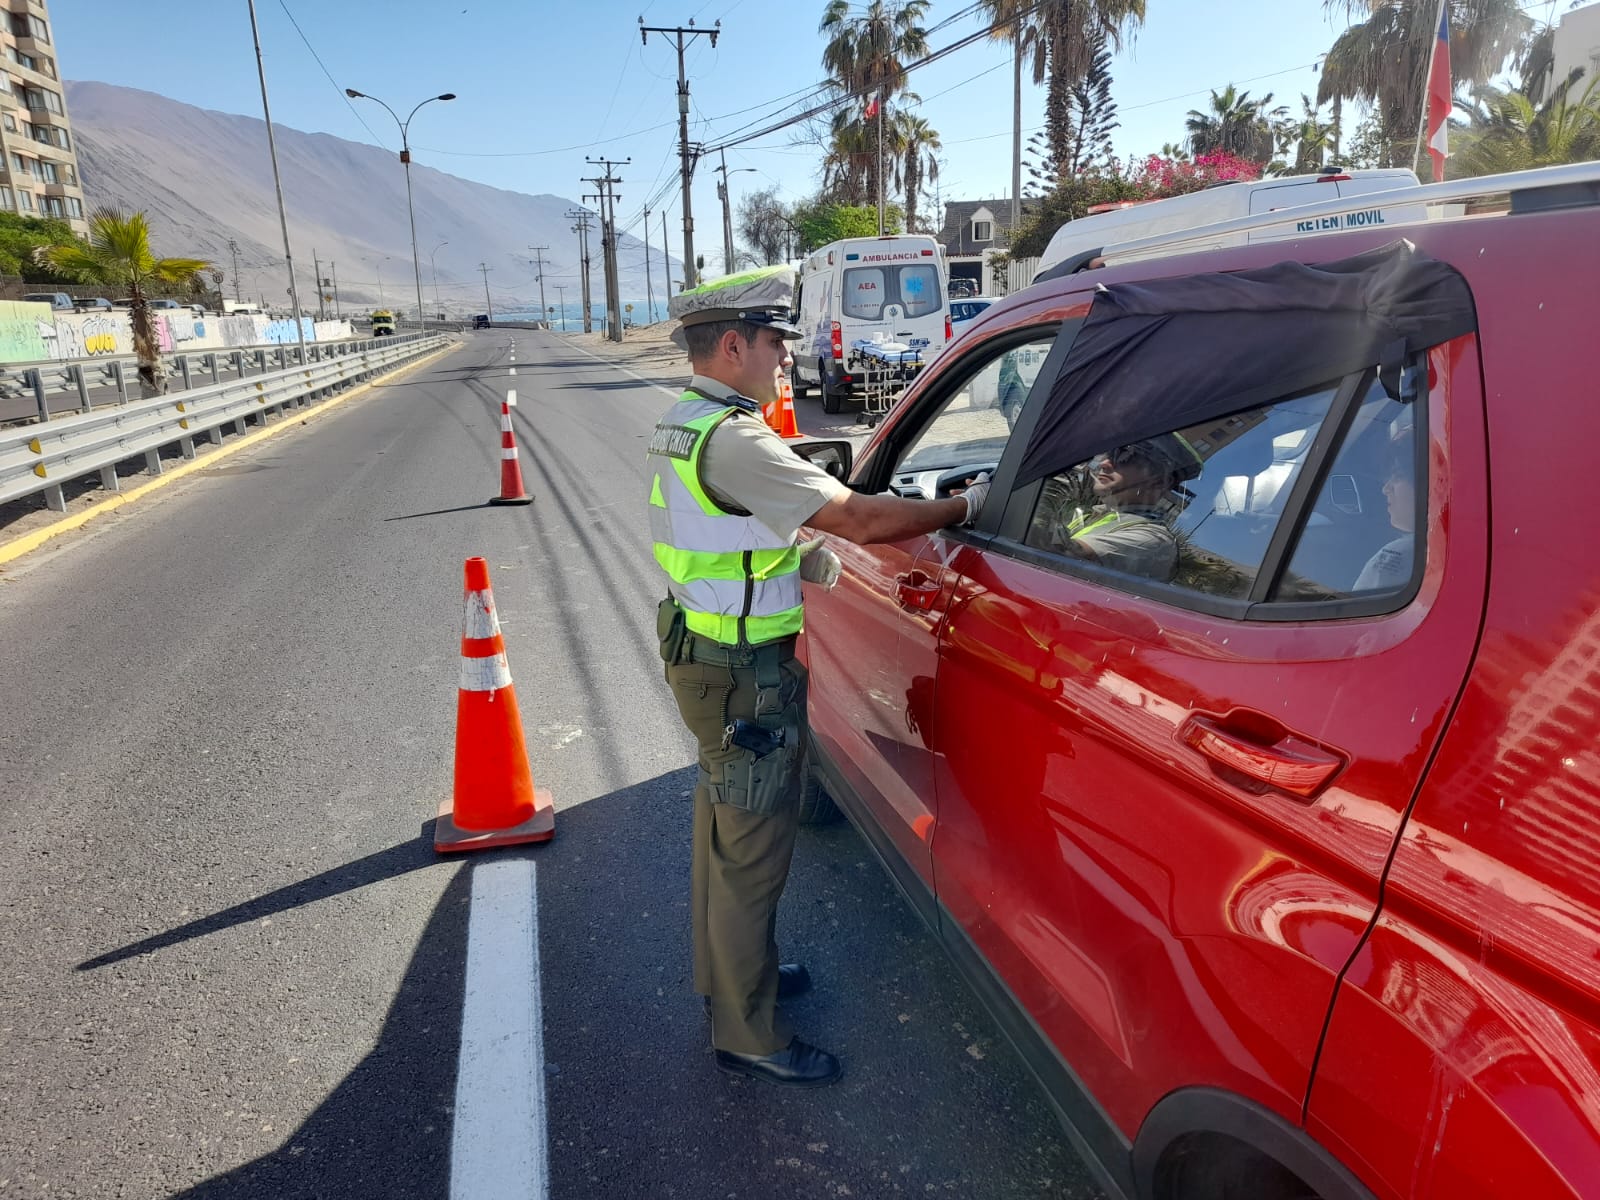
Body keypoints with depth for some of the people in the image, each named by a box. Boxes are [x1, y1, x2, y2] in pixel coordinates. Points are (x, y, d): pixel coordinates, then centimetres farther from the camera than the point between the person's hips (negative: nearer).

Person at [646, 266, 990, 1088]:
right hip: (743, 677, -11)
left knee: (724, 826, 24)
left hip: (703, 649, 11)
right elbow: (858, 518, -28)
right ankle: (749, 1035, 20)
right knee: (753, 850, 3)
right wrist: (965, 507, -16)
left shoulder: (683, 422, 9)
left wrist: (795, 557, 8)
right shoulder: (732, 441, -25)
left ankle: (727, 971, 44)